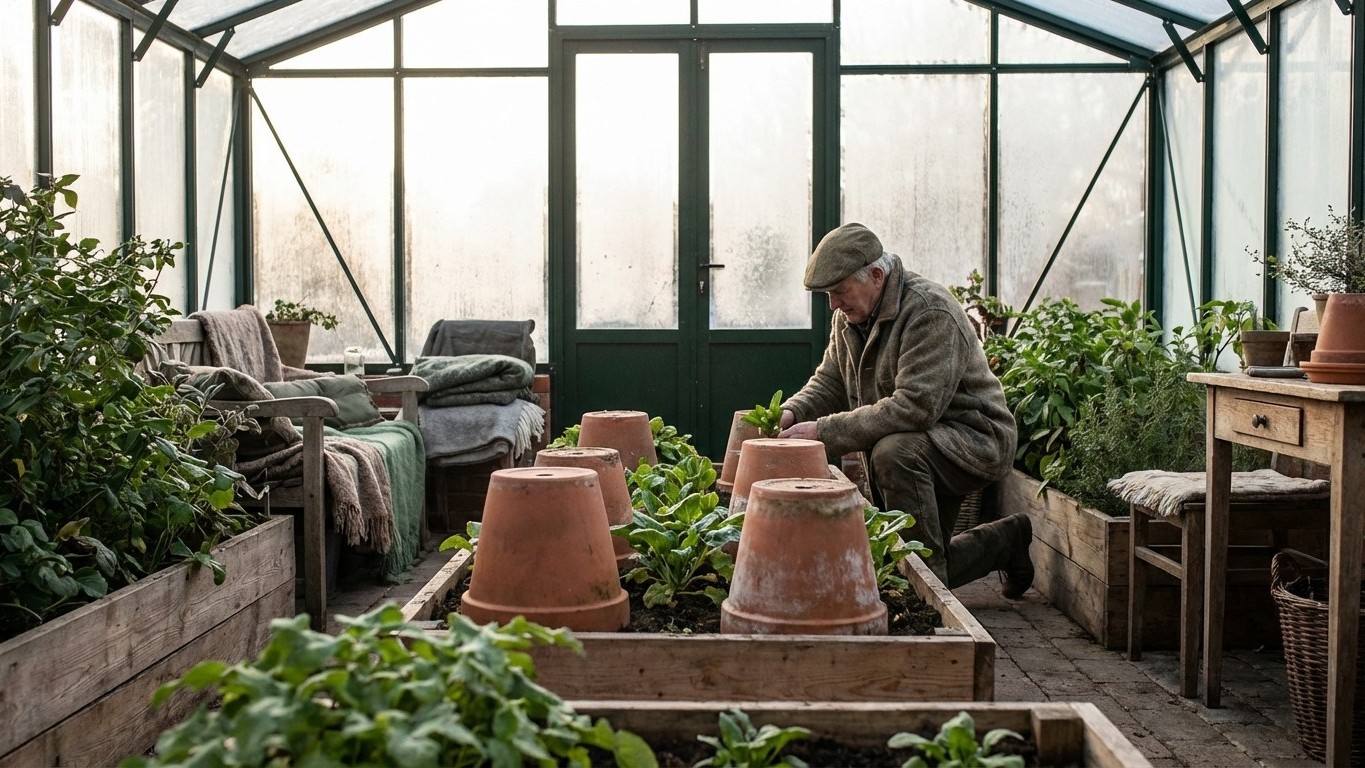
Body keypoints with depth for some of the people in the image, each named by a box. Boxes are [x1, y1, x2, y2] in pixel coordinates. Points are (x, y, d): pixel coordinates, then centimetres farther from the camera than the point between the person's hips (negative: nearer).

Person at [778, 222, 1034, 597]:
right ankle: (1006, 540, 26)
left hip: (971, 437, -9)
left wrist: (824, 431, -35)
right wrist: (792, 413, -14)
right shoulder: (850, 317, 2)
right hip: (916, 448, 9)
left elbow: (914, 406, -34)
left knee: (894, 451, -39)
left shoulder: (931, 313, -25)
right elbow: (829, 382, 9)